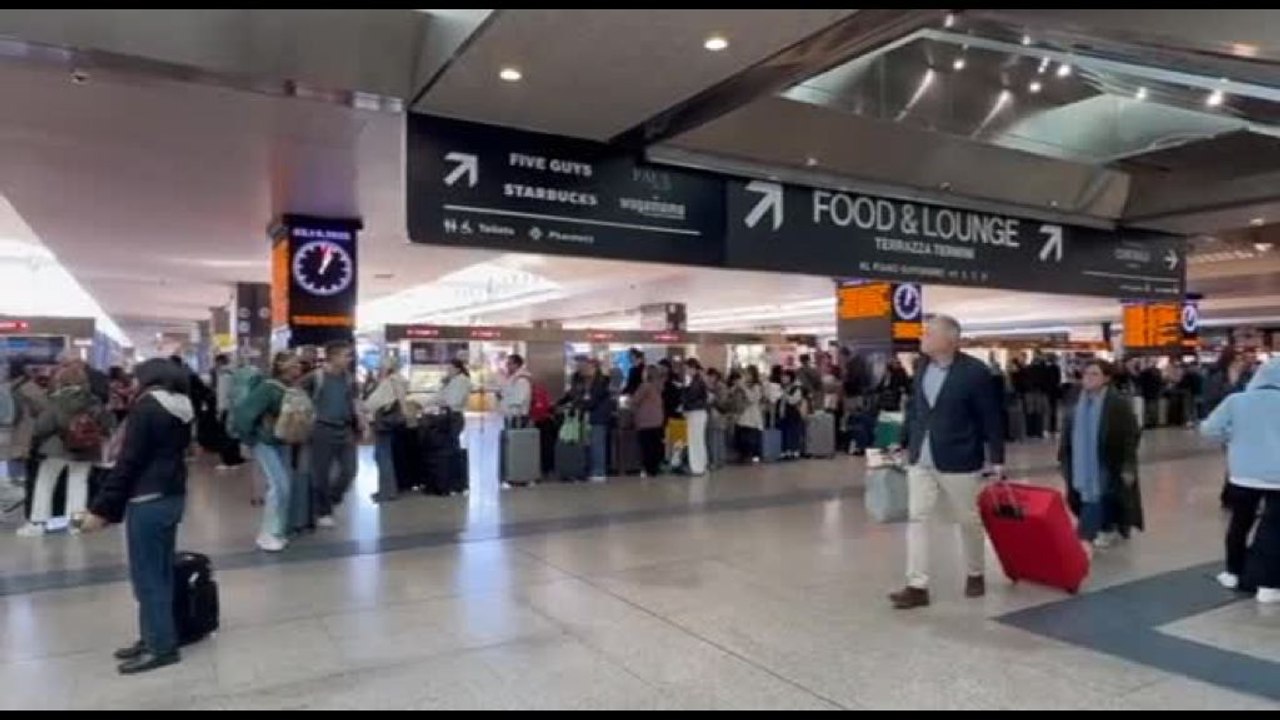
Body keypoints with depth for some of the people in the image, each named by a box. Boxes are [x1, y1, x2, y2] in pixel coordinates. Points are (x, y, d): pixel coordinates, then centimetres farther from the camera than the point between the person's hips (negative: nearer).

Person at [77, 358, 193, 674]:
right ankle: (153, 637, 22)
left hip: (148, 501, -8)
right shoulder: (182, 408, 10)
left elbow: (128, 462, -17)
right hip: (173, 496, 9)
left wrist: (101, 508, -12)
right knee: (160, 572, 14)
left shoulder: (146, 407, -13)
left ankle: (161, 646, 5)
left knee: (146, 576, 0)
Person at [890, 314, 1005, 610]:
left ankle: (975, 575, 33)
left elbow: (990, 418, -9)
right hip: (920, 459, 5)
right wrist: (904, 442, 12)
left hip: (958, 461, -5)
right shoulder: (923, 366, 4)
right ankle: (917, 586, 3)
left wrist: (997, 460, -8)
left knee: (968, 521, 12)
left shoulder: (974, 371, -13)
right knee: (917, 518, 0)